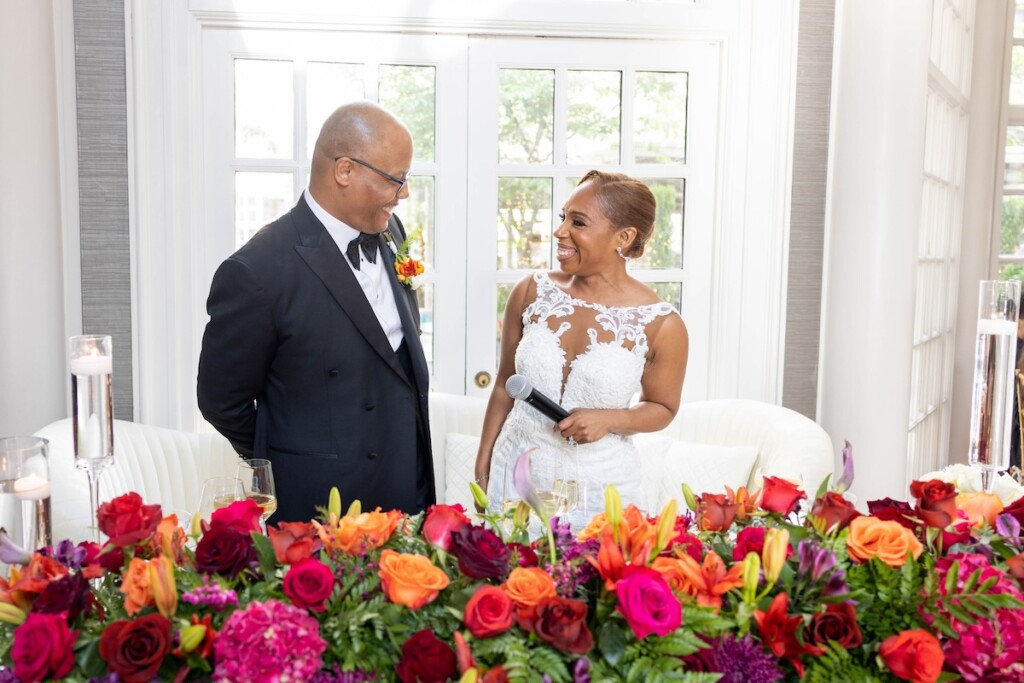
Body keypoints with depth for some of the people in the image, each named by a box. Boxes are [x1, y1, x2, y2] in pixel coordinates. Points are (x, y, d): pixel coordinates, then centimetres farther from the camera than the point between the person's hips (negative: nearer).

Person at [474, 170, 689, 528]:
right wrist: (482, 472, 7)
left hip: (600, 485, -2)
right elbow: (504, 387, 5)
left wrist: (610, 420, -16)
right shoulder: (530, 292, -5)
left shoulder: (661, 324, -11)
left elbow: (662, 407, 4)